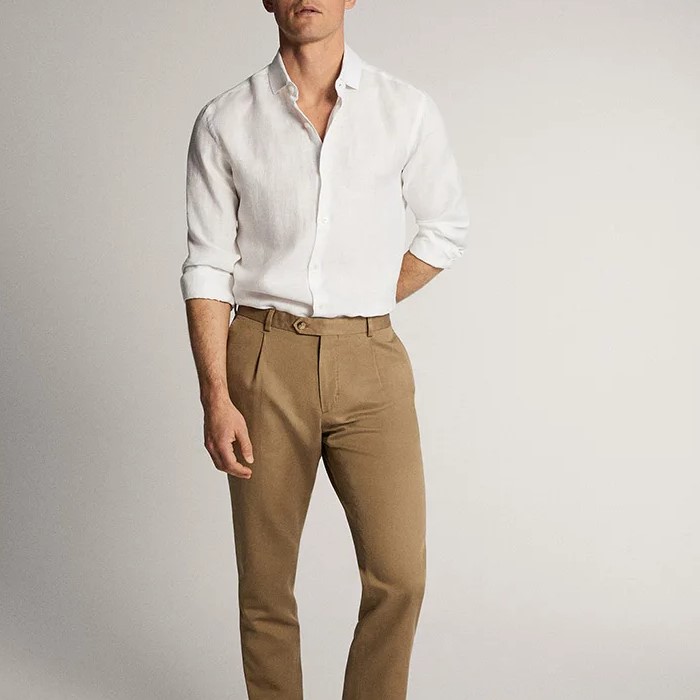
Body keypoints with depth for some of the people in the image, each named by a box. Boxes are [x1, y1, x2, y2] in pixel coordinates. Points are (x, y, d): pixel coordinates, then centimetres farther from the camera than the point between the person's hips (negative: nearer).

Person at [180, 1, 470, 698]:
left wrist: (367, 306, 10)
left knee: (399, 575, -5)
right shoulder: (224, 122, 3)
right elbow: (206, 267, 1)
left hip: (369, 360, 1)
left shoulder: (407, 110, 3)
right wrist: (215, 398, -7)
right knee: (264, 581, 7)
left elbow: (447, 227, 15)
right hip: (264, 360, 0)